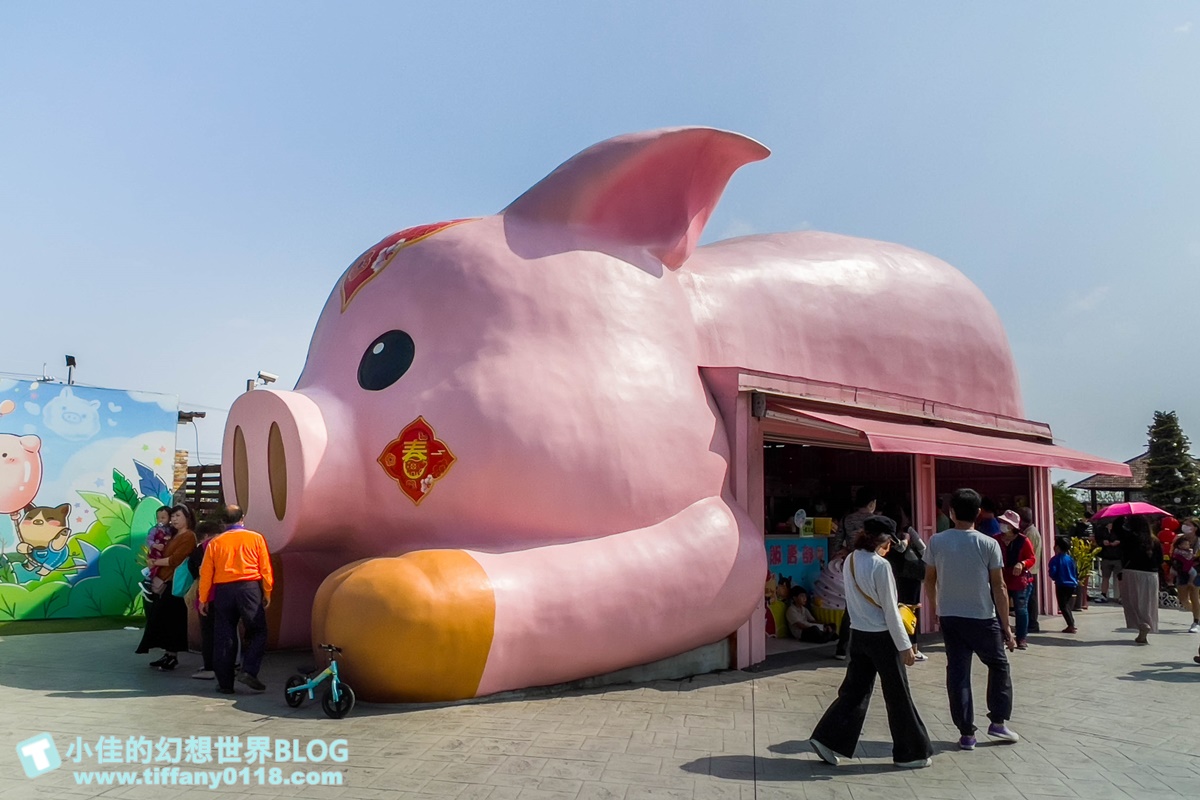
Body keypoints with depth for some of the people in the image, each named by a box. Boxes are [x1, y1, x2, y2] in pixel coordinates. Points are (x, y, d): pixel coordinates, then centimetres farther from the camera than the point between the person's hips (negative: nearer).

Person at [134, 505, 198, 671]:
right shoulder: (174, 536, 21)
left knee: (171, 620, -4)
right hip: (165, 582, 9)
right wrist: (154, 562, -4)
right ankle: (168, 654, 16)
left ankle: (173, 656, 4)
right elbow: (165, 556, 16)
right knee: (162, 619, 9)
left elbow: (175, 559, -16)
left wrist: (156, 562, -4)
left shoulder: (189, 536, -11)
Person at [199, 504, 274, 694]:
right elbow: (265, 569, 2)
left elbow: (205, 573, 5)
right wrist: (267, 593, 10)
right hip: (249, 588, -2)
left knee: (224, 637, 8)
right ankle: (249, 671, -7)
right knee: (258, 632, 9)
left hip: (223, 591, 2)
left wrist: (203, 599, 13)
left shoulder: (215, 543, 7)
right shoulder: (256, 538, 3)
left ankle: (225, 683, 11)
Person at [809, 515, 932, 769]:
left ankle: (827, 739, 9)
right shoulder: (880, 565, -19)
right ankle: (910, 753, 21)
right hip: (882, 637, -7)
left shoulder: (850, 561, 2)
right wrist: (904, 645, -9)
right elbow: (890, 610, -16)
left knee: (855, 691, 13)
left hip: (859, 634, 7)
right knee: (898, 696, 8)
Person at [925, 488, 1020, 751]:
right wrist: (1006, 627, -3)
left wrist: (934, 607, 22)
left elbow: (929, 579, 5)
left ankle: (966, 733, 10)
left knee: (957, 672, 7)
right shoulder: (989, 544, -11)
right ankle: (998, 721, 20)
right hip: (983, 618, -2)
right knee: (998, 665, 20)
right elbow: (999, 587, -10)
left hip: (950, 618, 2)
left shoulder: (936, 542, -5)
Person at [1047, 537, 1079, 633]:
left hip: (1062, 585, -7)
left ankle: (1071, 626, -11)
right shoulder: (1070, 559, 7)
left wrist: (1055, 578, 4)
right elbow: (1076, 572, 12)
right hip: (1072, 585, 7)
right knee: (1066, 605, 21)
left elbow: (1052, 573, -17)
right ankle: (1072, 624, 23)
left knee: (1063, 606, -2)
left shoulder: (1055, 559, -12)